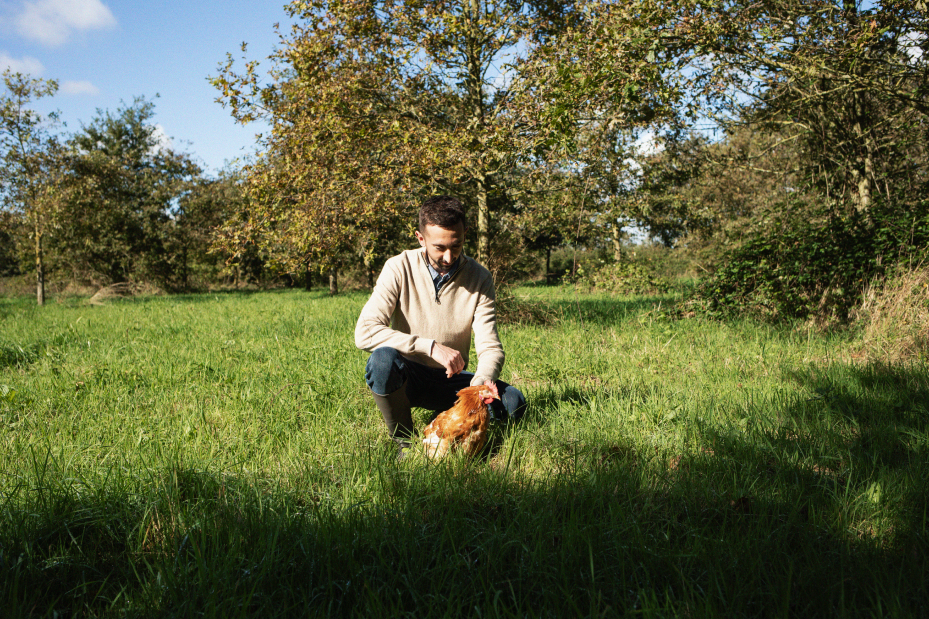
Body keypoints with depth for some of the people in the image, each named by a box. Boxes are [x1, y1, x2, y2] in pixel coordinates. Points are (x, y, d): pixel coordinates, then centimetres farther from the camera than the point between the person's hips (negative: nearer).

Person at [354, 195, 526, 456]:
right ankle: (404, 442, -11)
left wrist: (482, 378, -34)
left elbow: (490, 347, -10)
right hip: (407, 377, -2)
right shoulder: (400, 268, -13)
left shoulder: (479, 278, -7)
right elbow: (365, 332, -23)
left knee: (513, 403, -23)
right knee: (383, 359, -36)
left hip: (450, 380, 2)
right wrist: (431, 346, -31)